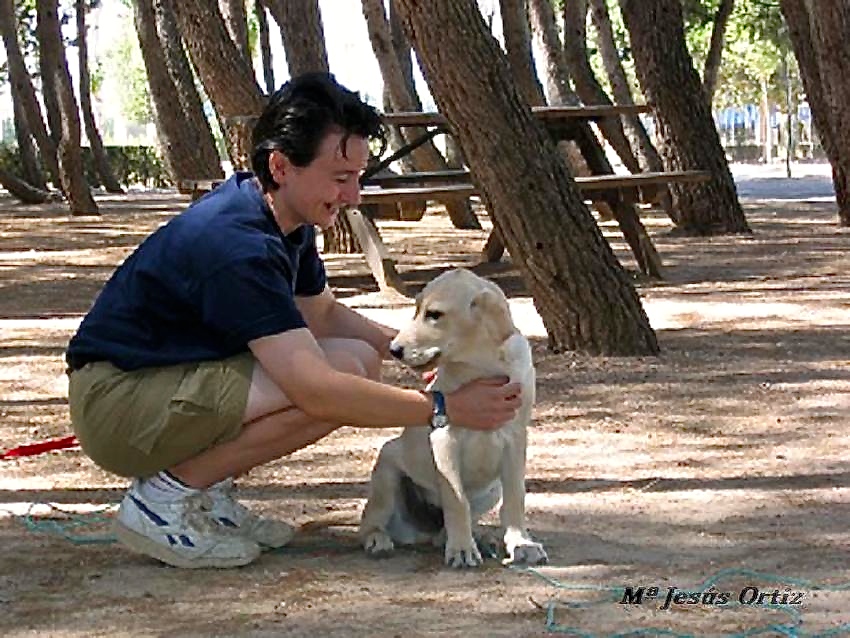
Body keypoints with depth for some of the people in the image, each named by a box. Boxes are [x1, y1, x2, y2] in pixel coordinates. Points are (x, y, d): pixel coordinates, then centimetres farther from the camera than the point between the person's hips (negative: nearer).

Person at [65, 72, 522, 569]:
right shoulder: (240, 247, -27)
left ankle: (205, 492, 6)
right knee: (336, 387, -25)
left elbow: (323, 315, 19)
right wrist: (445, 407, -26)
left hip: (172, 376, 10)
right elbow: (317, 389, -32)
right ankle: (164, 499, -11)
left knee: (360, 359, 3)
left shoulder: (287, 219, 3)